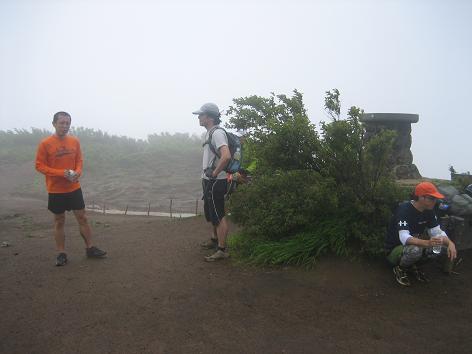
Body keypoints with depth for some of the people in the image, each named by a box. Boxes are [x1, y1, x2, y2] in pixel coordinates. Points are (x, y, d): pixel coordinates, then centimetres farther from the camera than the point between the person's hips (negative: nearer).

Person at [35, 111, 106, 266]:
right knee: (59, 221, 8)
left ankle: (90, 248, 19)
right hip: (56, 190, -3)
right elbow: (39, 166, -9)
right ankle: (61, 254, 20)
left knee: (82, 218, 7)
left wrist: (78, 172, -12)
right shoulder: (45, 144, -10)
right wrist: (61, 173, -21)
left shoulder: (75, 141, 1)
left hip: (74, 188, 3)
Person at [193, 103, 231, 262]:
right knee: (211, 213, 23)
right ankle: (214, 240, 40)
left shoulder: (217, 132, -18)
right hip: (209, 181, 11)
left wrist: (214, 173, -23)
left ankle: (222, 250, 3)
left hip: (216, 182, -11)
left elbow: (226, 156, -33)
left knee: (219, 216, -5)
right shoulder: (210, 133, 14)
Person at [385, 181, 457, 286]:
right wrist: (427, 243, -53)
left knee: (443, 246, -10)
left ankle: (412, 265, 8)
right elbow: (404, 238, -37)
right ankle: (400, 268, -5)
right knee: (415, 250, -37)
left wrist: (450, 243, -27)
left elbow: (437, 231, -5)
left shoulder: (429, 211, -3)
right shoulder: (404, 210, -26)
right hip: (394, 249, -7)